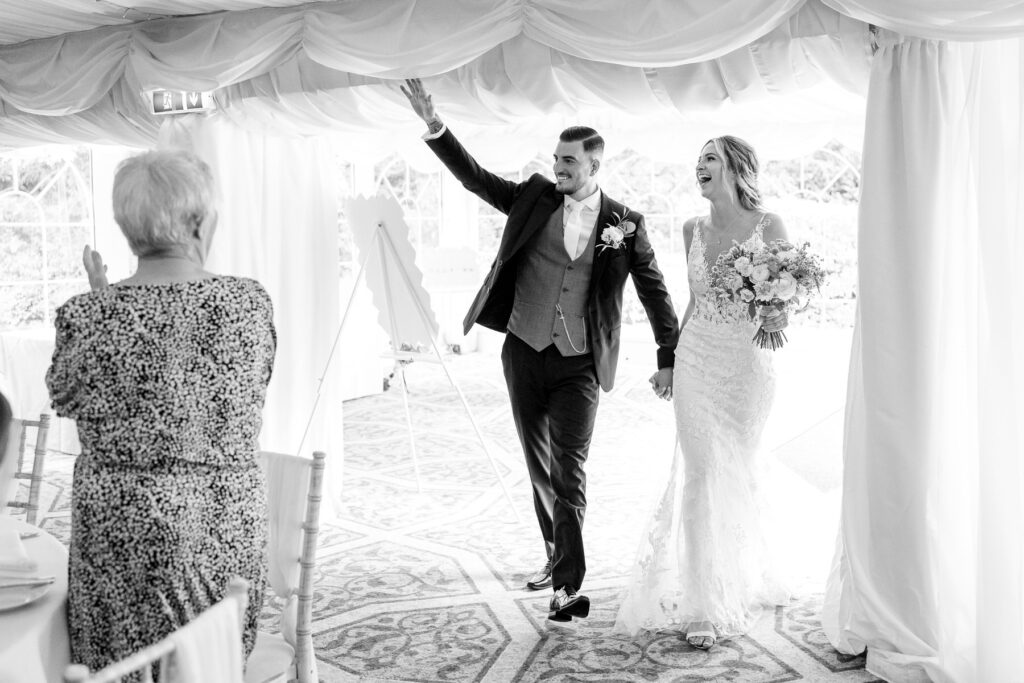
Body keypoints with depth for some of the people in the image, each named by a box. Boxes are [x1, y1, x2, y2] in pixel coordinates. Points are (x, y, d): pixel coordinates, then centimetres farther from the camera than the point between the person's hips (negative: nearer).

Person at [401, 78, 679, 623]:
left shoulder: (624, 223, -1)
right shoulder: (535, 198, 3)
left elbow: (654, 289, 5)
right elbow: (474, 178, 2)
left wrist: (668, 358, 5)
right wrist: (434, 125, -9)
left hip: (579, 365, -3)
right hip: (524, 353, 3)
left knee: (568, 469, -10)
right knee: (539, 465, 13)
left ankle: (568, 585, -6)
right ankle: (556, 557, 31)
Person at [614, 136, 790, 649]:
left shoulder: (768, 226, -6)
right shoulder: (694, 230, 5)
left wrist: (776, 318, -23)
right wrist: (670, 360, 18)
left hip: (747, 366, -2)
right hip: (696, 360, 2)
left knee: (736, 476, 9)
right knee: (703, 476, -5)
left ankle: (736, 579, 31)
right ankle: (704, 607, 1)